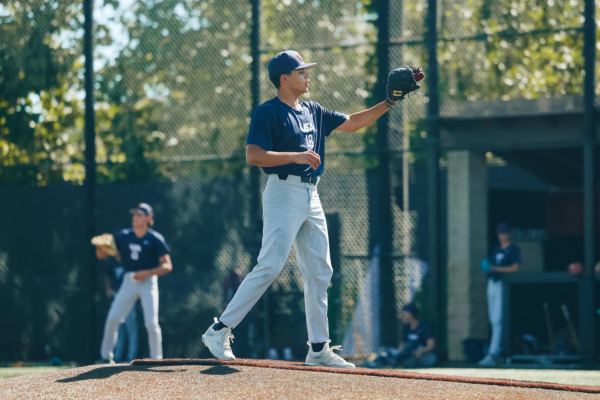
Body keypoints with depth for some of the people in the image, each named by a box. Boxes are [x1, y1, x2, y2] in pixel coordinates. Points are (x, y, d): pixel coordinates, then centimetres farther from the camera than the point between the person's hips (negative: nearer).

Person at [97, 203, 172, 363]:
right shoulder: (123, 236, 3)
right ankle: (106, 356, 11)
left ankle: (156, 359, 3)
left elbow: (167, 266, -10)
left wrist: (147, 273, -22)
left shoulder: (155, 239, -8)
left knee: (151, 323, -11)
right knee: (112, 318, -2)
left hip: (148, 282, -4)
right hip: (128, 281, 4)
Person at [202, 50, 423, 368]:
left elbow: (352, 123, 24)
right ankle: (219, 331, -12)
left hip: (311, 198, 8)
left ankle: (319, 349, 10)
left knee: (320, 272, 6)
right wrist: (295, 156, -25)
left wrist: (389, 102, 15)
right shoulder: (268, 113, -7)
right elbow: (253, 155, -17)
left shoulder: (313, 112, 17)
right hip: (284, 193, -8)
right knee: (269, 267, -16)